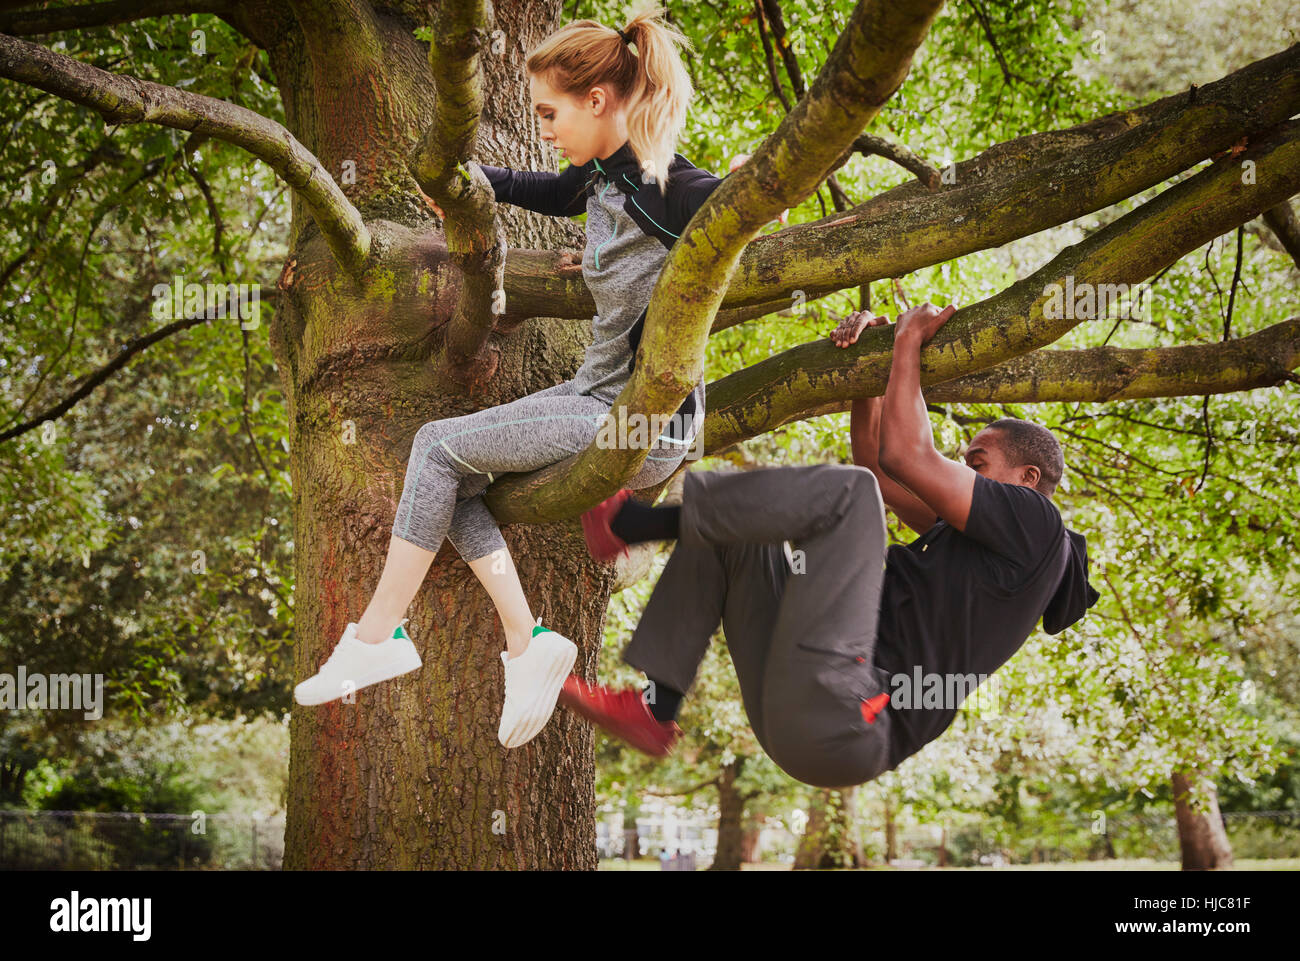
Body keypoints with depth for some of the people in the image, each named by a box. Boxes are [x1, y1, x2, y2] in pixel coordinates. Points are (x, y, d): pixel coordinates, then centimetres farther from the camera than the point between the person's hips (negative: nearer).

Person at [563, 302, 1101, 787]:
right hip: (796, 713, 10)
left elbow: (904, 455, -5)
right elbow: (876, 465, 33)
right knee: (723, 533, 25)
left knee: (844, 489, -17)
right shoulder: (965, 539, 30)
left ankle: (625, 522, -6)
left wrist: (909, 339, 9)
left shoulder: (1033, 520, 3)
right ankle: (654, 709, 8)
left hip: (840, 723, -10)